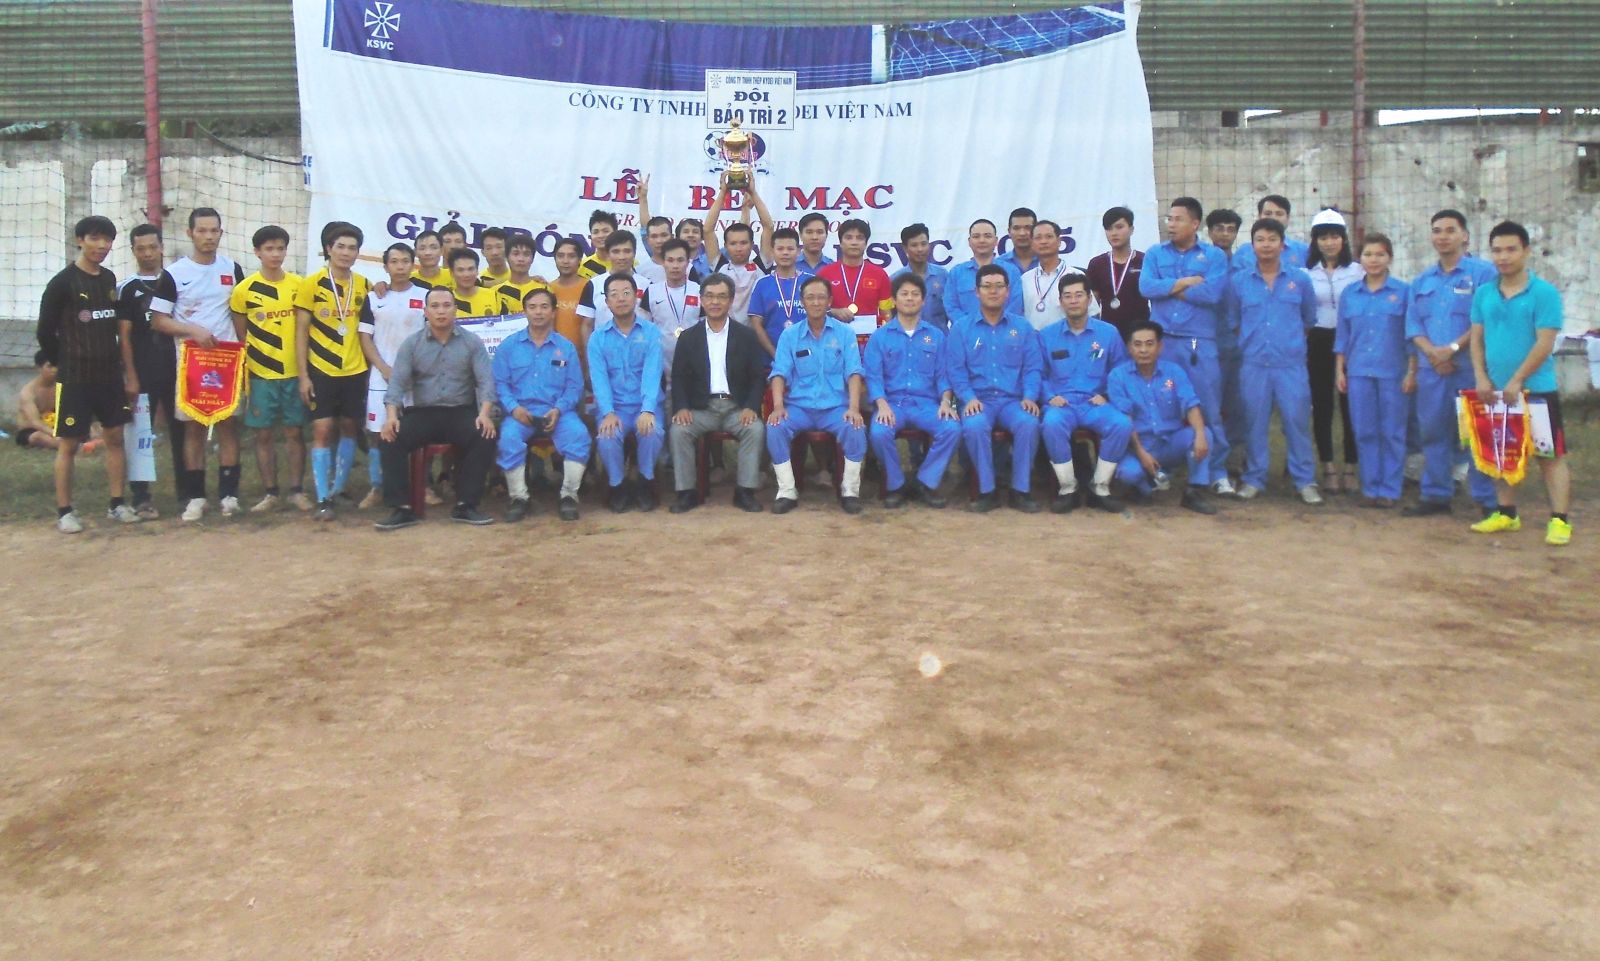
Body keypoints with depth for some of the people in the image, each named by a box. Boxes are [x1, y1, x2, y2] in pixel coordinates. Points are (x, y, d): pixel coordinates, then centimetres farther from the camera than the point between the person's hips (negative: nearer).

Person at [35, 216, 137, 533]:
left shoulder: (110, 279, 8)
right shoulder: (62, 282, -8)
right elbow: (46, 331, -5)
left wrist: (116, 361, 8)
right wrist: (63, 364, 1)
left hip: (110, 375, 5)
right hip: (74, 378, -5)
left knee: (115, 437, 7)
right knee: (68, 444, 1)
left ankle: (117, 505, 15)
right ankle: (64, 511, 7)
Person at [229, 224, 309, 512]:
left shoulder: (300, 285, 1)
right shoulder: (244, 289, -1)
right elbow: (240, 336, 6)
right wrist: (243, 373, 4)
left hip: (294, 373, 0)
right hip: (260, 375, 0)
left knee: (295, 432, 5)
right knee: (263, 434, 5)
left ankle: (297, 490, 14)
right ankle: (270, 493, 15)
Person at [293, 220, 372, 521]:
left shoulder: (363, 285, 4)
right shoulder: (312, 284, -6)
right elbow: (301, 332, -5)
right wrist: (303, 375, -9)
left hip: (355, 370, 4)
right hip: (321, 371, -4)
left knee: (349, 429, 11)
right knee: (323, 430, -5)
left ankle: (339, 488, 25)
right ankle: (322, 499, -2)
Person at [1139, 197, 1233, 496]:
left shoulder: (1215, 256, 4)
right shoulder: (1154, 254, 11)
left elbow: (1212, 293, -12)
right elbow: (1145, 288, -6)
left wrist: (1168, 288, -5)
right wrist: (1186, 282, -6)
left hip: (1200, 343, -2)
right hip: (1162, 342, 2)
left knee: (1209, 409, 0)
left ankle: (1218, 472, 8)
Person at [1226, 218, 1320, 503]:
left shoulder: (1300, 279, 4)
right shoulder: (1238, 281, 4)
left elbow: (1309, 319, 13)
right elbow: (1232, 321, 12)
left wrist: (1291, 340, 12)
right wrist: (1252, 341, 9)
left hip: (1291, 363, -1)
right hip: (1253, 364, 1)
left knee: (1297, 420, -1)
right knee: (1255, 421, 5)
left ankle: (1305, 480, 8)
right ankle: (1254, 478, 15)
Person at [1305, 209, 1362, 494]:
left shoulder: (1358, 272, 5)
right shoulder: (1306, 274, 6)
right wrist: (1301, 345, -1)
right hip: (1318, 343, 1)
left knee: (1350, 404, 1)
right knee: (1322, 405, 3)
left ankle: (1350, 468, 9)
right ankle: (1329, 468, 10)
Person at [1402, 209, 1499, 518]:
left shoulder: (1483, 272, -1)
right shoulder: (1422, 281, 16)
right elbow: (1412, 324, 9)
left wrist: (1453, 348, -15)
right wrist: (1432, 352, -8)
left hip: (1470, 367, -5)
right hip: (1431, 369, 5)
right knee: (1432, 432, 8)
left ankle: (1487, 501, 4)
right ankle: (1436, 496, 18)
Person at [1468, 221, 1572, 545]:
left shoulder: (1544, 293, -8)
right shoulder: (1483, 293, 7)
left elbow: (1545, 343, -13)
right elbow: (1477, 339, 8)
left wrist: (1516, 381, -17)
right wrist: (1481, 378, -4)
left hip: (1536, 390, -5)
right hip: (1495, 390, 5)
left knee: (1551, 455, -1)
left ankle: (1560, 519, 0)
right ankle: (1506, 513, 23)